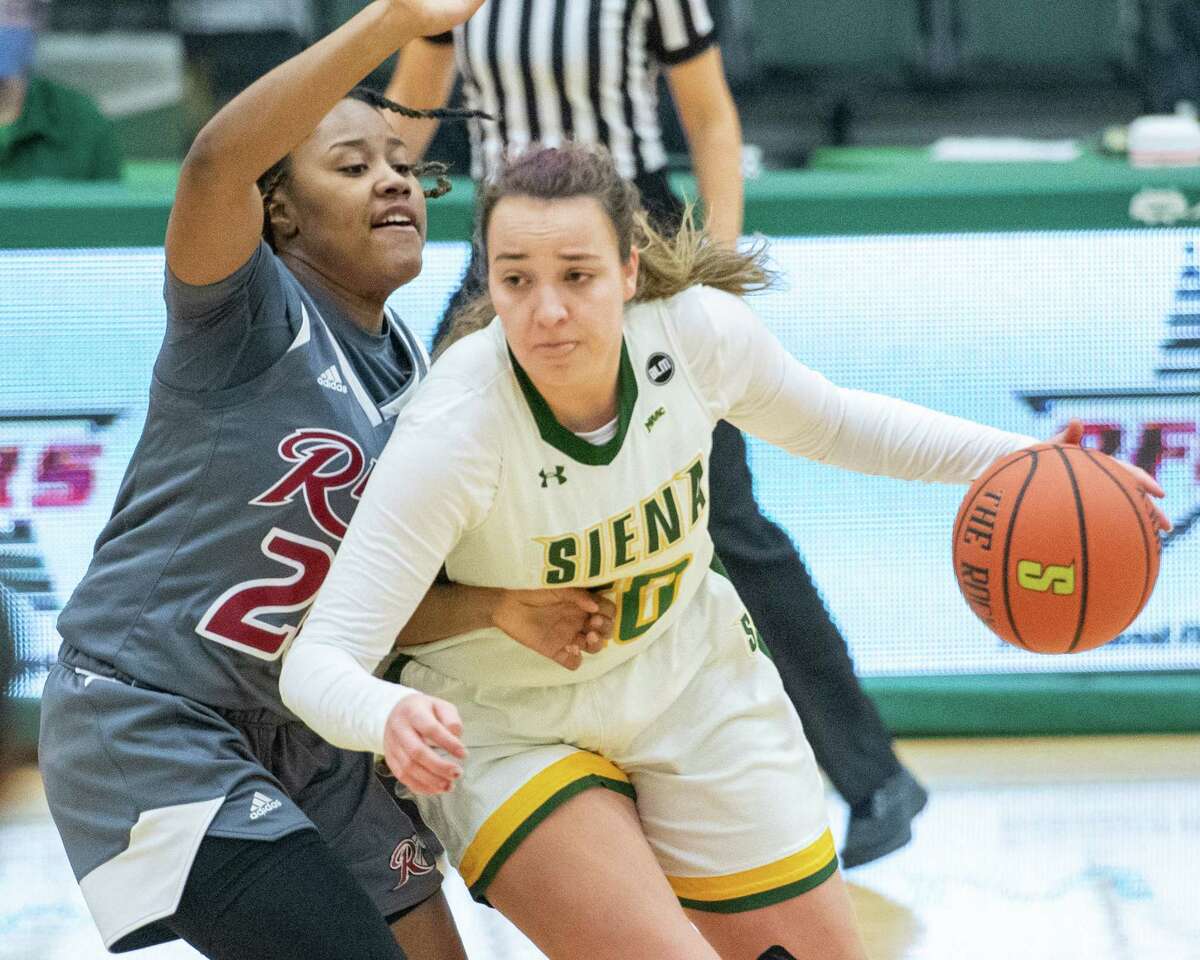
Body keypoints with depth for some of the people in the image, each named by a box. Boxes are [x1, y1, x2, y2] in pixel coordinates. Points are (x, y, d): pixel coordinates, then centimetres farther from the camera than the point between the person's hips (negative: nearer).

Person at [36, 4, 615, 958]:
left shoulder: (414, 377, 9)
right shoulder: (251, 315, -13)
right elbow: (217, 163, -36)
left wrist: (500, 607, -14)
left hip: (303, 733, 9)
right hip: (147, 725, -8)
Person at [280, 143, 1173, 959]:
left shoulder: (697, 329, -22)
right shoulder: (453, 433, -34)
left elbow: (828, 422, 0)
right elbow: (319, 657, -35)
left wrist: (1012, 455, -12)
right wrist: (390, 719, -58)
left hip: (691, 684, 4)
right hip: (509, 733, -4)